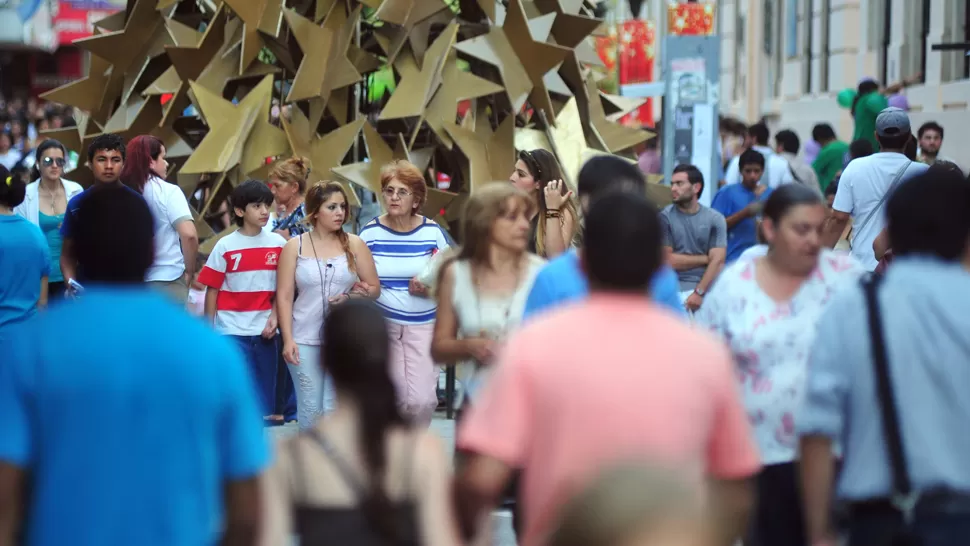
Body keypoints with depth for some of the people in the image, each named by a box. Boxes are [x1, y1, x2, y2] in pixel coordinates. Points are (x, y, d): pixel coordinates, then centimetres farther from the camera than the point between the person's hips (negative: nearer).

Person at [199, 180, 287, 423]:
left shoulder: (278, 244, 4)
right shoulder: (225, 246, -4)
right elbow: (212, 290, -1)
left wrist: (274, 317, -5)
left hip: (264, 331, 3)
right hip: (232, 331, -3)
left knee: (264, 398, 8)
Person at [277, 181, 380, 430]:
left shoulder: (354, 245, 7)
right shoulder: (295, 246, 4)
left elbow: (374, 288, 8)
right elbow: (284, 296, 1)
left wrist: (351, 297, -13)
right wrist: (287, 339, -8)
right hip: (305, 340, -1)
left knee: (334, 407, -2)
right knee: (310, 408, -1)